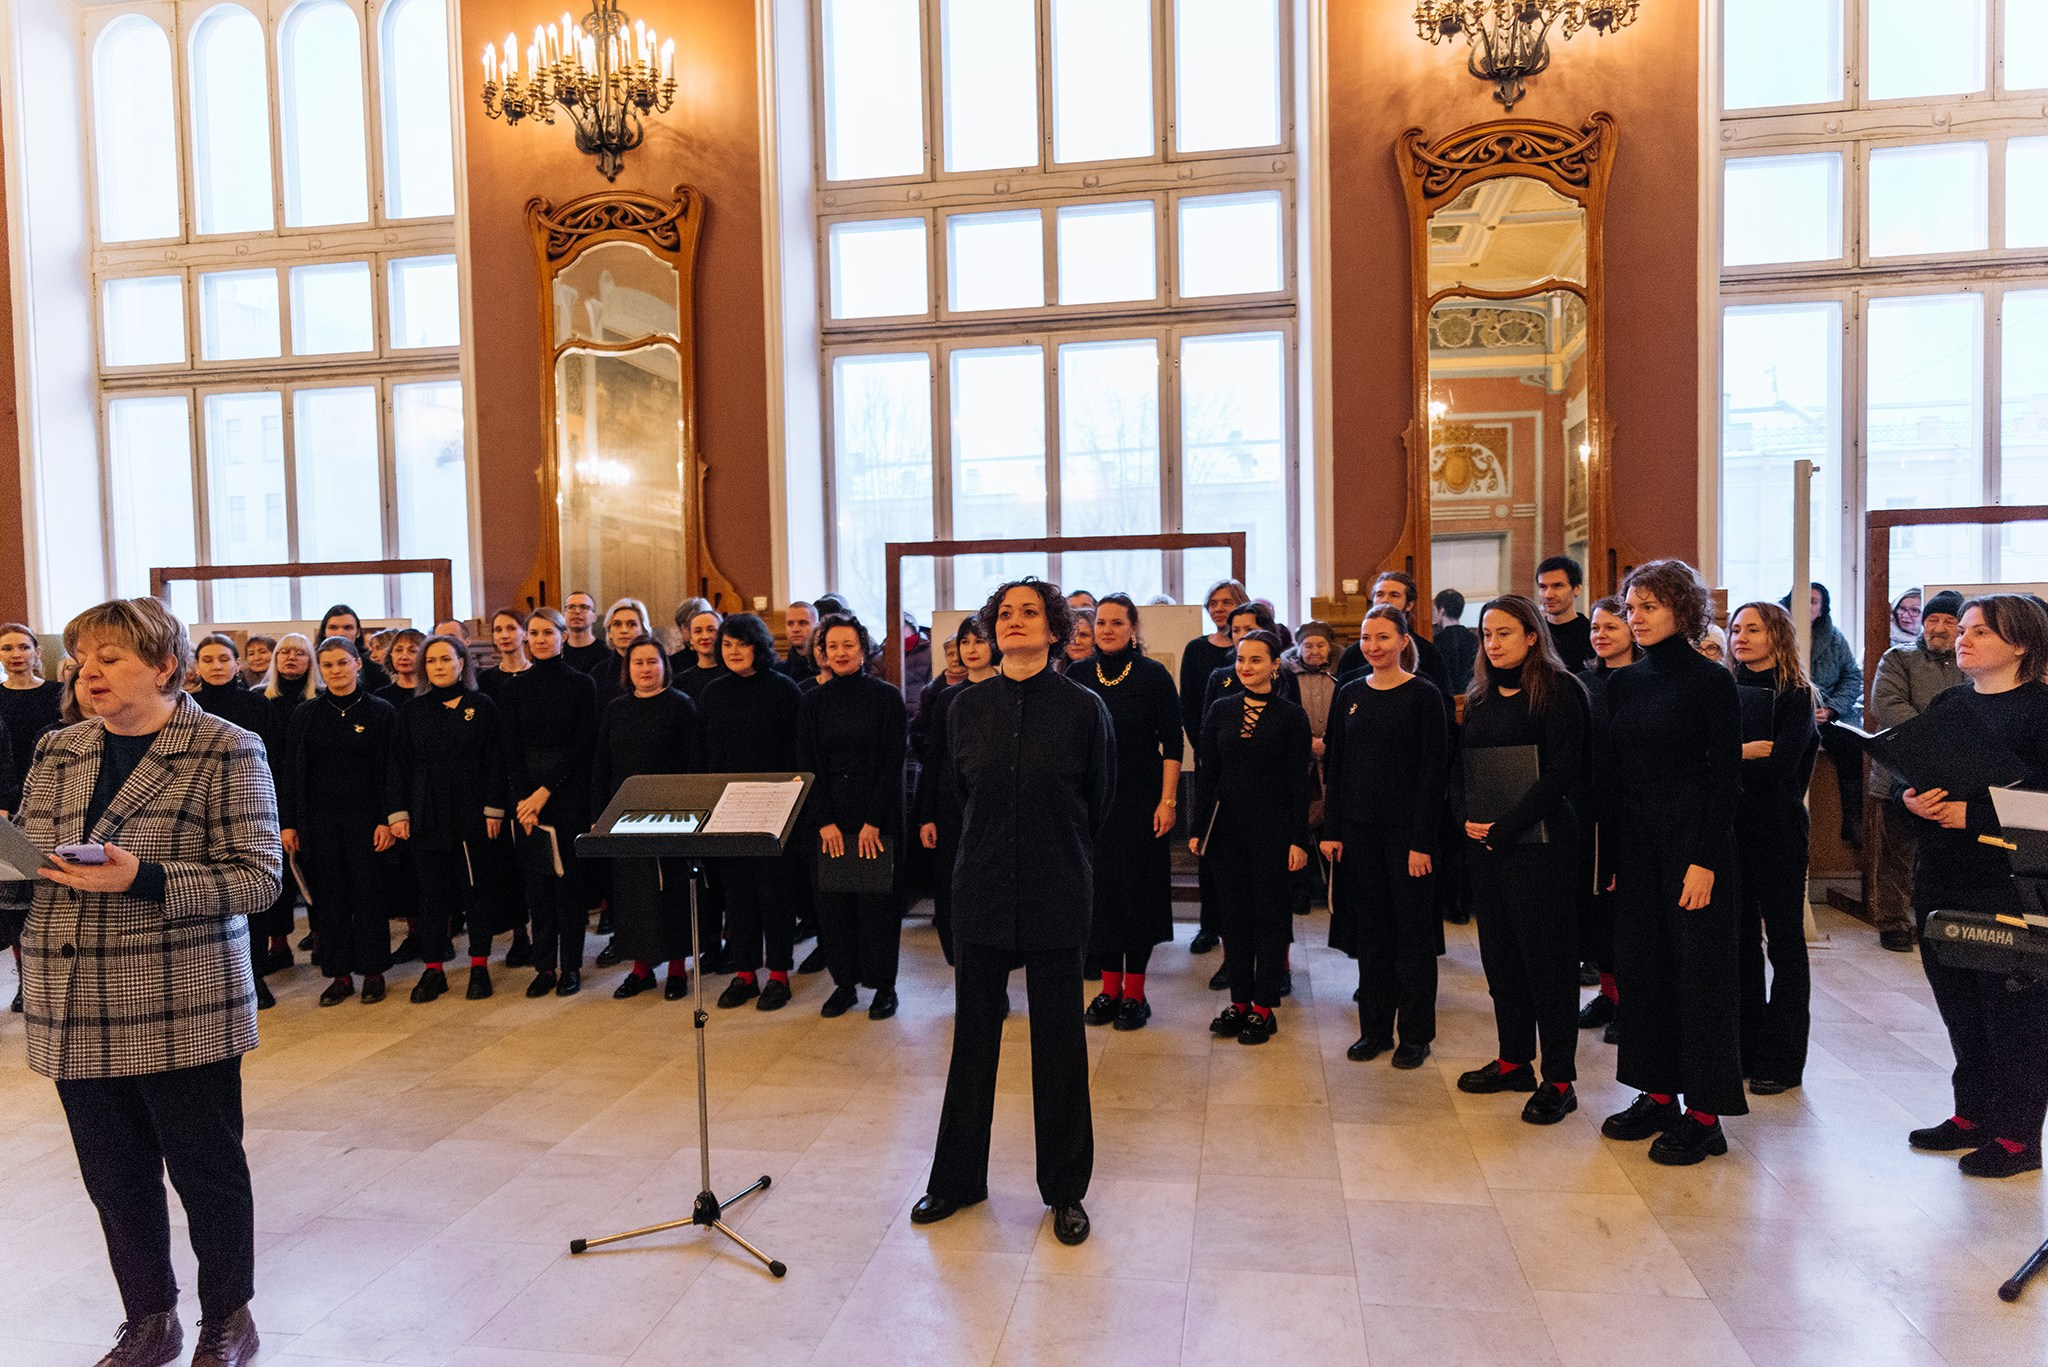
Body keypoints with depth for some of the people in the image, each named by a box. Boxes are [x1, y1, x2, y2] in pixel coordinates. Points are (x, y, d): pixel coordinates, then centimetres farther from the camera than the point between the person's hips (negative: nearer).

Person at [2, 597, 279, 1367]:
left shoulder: (226, 751, -7)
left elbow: (259, 876, -13)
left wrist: (142, 879, -24)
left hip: (184, 1012, -5)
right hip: (74, 1013, 5)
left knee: (206, 1172, 6)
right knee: (114, 1176, 14)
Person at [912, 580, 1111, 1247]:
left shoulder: (1083, 708, -6)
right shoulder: (968, 707, 1)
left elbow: (1097, 801, 5)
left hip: (1056, 891, -2)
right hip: (982, 886, 2)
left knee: (1059, 1038, 7)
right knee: (974, 1033, 11)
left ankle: (1065, 1188, 23)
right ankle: (958, 1175, 28)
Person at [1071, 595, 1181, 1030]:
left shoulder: (1153, 675, -5)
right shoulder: (1077, 676, 4)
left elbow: (1172, 744, -6)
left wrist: (1168, 801, -12)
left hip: (1140, 798, -3)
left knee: (1139, 889, 2)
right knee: (1099, 888, 7)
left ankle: (1134, 993, 14)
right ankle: (1110, 987, 20)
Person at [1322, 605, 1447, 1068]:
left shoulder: (1423, 695, -7)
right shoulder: (1349, 695, 7)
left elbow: (1434, 770, -10)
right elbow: (1335, 766, 9)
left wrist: (1422, 841, -14)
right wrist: (1331, 831, 3)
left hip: (1405, 829, -4)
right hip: (1359, 828, 4)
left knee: (1412, 929, 5)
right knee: (1369, 929, 11)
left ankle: (1415, 1034, 17)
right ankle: (1375, 1027, 23)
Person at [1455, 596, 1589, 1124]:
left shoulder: (1558, 691, -7)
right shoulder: (1480, 698, 14)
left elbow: (1561, 773, -14)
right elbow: (1462, 766, 15)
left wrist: (1505, 826, -18)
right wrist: (1468, 820, -2)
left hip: (1538, 842, -7)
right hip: (1484, 844, 7)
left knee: (1546, 956, 0)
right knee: (1500, 955, 12)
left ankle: (1559, 1079, 8)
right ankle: (1514, 1061, 24)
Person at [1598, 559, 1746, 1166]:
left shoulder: (1711, 680, -8)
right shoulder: (1624, 682, 8)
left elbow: (1727, 775, -11)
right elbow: (1614, 772, 10)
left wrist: (1705, 859, -16)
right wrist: (1609, 856, 8)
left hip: (1694, 836, -6)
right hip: (1635, 839, 6)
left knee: (1699, 968, 1)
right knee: (1641, 963, 10)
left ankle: (1703, 1113, 11)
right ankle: (1658, 1094, 23)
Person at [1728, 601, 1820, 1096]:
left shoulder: (1795, 695, -5)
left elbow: (1780, 764, -17)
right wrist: (1740, 754, -15)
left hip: (1776, 831, -5)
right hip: (1730, 826, 5)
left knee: (1783, 939, 4)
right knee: (1740, 937, 9)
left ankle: (1781, 1058, 12)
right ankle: (1744, 1047, 19)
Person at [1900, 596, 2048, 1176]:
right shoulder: (1944, 705, 12)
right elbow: (1909, 774, 15)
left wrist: (1971, 814, -20)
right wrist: (1911, 798, -5)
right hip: (1941, 878, 6)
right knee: (1959, 1004, 14)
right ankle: (1972, 1116, 28)